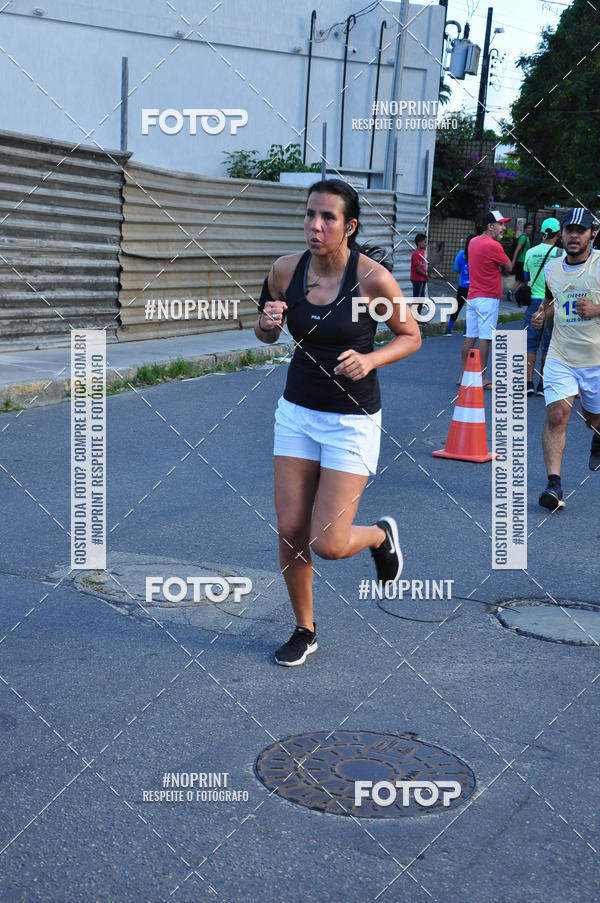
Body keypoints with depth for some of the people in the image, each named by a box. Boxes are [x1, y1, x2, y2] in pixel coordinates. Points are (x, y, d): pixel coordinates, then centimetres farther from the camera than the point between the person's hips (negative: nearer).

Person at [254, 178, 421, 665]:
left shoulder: (373, 277, -17)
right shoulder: (286, 269, -4)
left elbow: (411, 336, -3)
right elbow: (268, 335, 11)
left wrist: (370, 359, -21)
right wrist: (267, 323, -12)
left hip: (353, 420, -4)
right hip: (298, 410, 4)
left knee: (327, 544, -8)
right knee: (291, 530, 4)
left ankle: (382, 534, 28)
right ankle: (305, 630, 26)